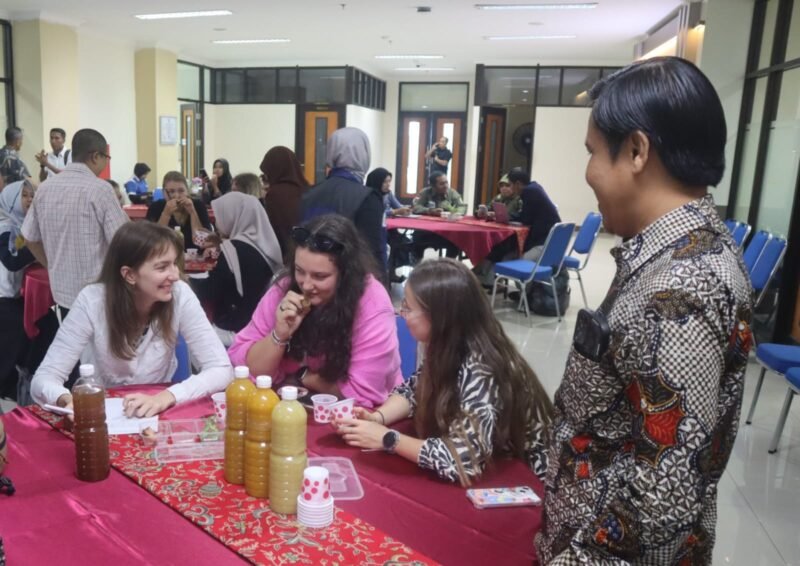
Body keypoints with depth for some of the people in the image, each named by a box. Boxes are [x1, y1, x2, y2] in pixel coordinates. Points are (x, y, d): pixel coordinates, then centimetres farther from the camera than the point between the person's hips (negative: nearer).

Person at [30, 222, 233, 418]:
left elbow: (222, 370, -20)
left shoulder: (180, 295, -17)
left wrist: (167, 396, -35)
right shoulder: (92, 301, -18)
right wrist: (67, 400, -37)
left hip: (161, 414, 0)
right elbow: (43, 379, -16)